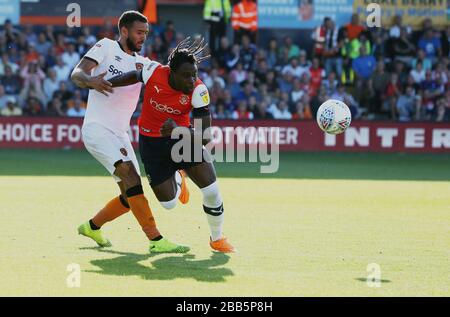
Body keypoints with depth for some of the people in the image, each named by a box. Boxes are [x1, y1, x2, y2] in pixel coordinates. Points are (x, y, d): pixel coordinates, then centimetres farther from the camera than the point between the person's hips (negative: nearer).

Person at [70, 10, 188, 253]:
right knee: (131, 176, -24)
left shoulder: (142, 63, 17)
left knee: (131, 196, 7)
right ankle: (156, 240, -30)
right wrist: (91, 81, -34)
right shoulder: (106, 47, -1)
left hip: (120, 135, 8)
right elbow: (76, 74, -12)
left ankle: (92, 226, 31)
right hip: (97, 130, -8)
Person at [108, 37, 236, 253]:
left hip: (182, 136, 0)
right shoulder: (153, 72, -24)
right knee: (169, 203, 0)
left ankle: (217, 238, 16)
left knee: (211, 190, -13)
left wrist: (178, 130, -45)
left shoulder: (198, 91, -25)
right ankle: (176, 181, 40)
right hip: (151, 142, 0)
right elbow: (134, 77, 3)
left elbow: (205, 137, -28)